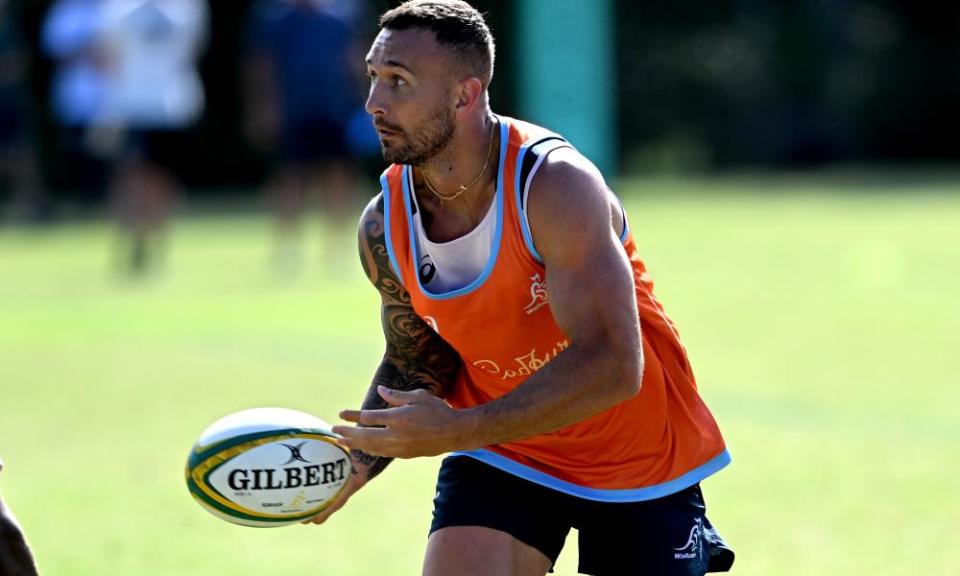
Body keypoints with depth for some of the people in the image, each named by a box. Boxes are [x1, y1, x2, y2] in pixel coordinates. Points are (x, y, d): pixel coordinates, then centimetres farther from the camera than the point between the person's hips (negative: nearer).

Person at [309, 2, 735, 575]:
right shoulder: (384, 227, -10)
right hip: (502, 458, 3)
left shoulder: (553, 184, -27)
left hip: (642, 458, -3)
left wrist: (455, 431, -37)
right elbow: (416, 364, 6)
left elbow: (611, 366, -34)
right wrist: (356, 461, -13)